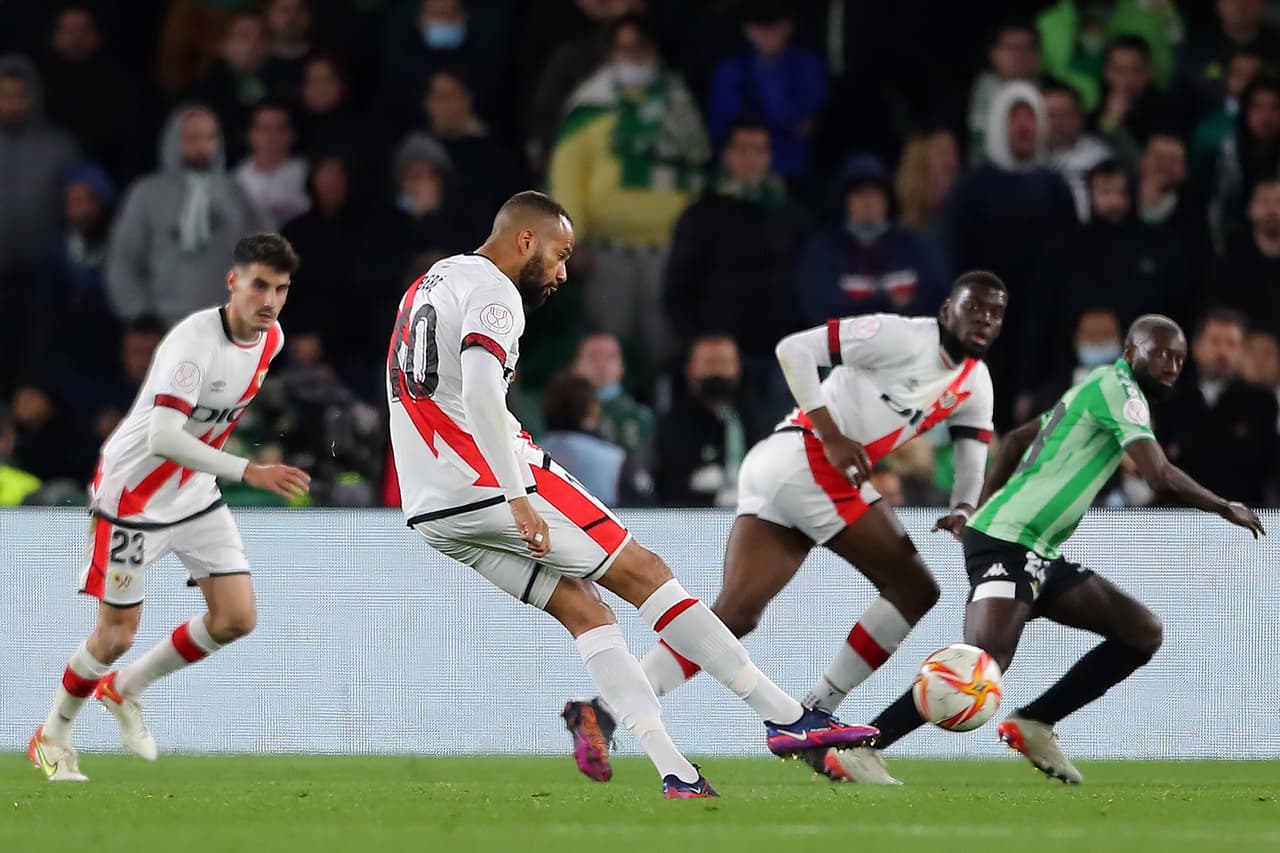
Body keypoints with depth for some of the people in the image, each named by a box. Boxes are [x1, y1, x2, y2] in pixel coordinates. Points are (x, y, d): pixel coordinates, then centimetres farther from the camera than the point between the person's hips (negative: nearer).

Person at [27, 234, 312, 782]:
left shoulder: (271, 339, -4)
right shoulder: (194, 342, -30)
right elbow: (163, 437, -40)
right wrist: (249, 472, -45)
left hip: (195, 494, 7)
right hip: (132, 495, -7)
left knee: (236, 618, -2)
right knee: (117, 634, 0)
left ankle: (124, 689, 20)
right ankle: (52, 737, 25)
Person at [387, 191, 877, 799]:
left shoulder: (432, 284, 21)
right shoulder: (492, 293, -10)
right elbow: (480, 394, -25)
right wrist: (518, 497, -28)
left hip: (430, 508, 9)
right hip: (486, 488, -9)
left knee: (582, 609, 9)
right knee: (642, 573, -2)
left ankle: (676, 773, -2)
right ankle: (785, 717, -1)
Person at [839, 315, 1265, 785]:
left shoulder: (1095, 391, 21)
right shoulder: (1118, 388, -8)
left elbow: (1015, 440, 31)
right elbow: (1162, 478, -17)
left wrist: (982, 507, 28)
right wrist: (1226, 508, -2)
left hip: (1036, 554, 10)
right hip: (1006, 542, -10)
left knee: (1142, 632, 5)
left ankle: (1032, 726, 5)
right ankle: (860, 749, -26)